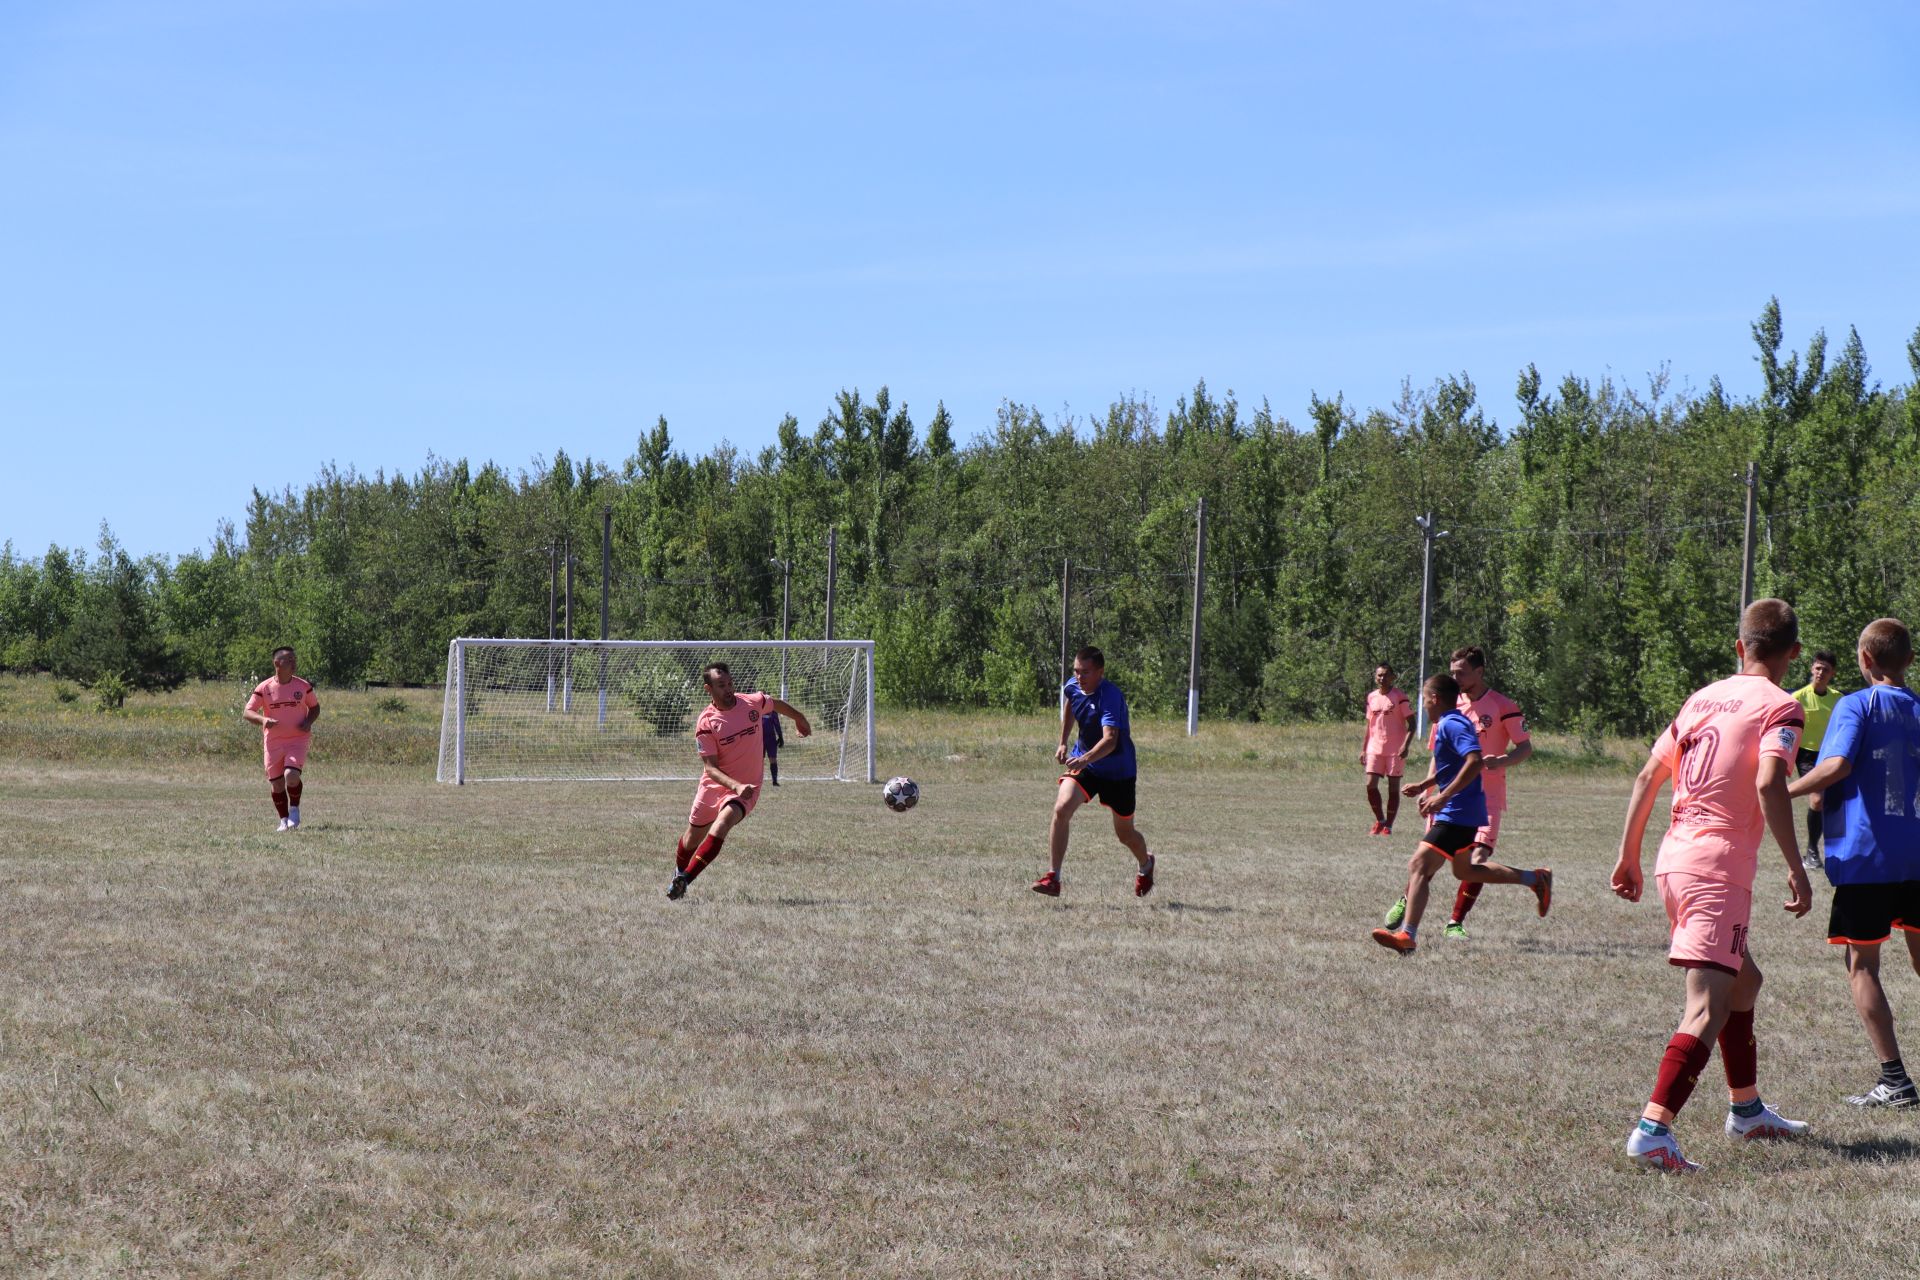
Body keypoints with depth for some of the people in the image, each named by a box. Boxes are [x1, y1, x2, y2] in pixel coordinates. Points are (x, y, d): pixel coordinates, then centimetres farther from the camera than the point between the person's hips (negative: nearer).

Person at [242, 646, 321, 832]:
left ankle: (294, 810, 3)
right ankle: (284, 820, 22)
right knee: (277, 784, 5)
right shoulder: (264, 688, -4)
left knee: (291, 775, -22)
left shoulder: (303, 686, 0)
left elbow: (314, 707, 15)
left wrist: (308, 722, -6)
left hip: (298, 739, -1)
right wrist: (263, 720, -24)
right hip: (273, 743, 1)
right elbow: (247, 713, -4)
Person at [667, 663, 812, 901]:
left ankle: (685, 880, -29)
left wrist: (799, 720, 35)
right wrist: (735, 785, -36)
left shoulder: (754, 703, -8)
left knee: (721, 825, -28)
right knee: (693, 837, 13)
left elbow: (777, 704, 17)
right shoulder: (706, 723, -16)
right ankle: (678, 874, 45)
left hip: (746, 788, 0)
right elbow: (710, 767, -19)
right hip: (714, 784, 0)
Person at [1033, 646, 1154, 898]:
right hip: (1083, 761, 5)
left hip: (1118, 771, -4)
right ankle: (1053, 878, -19)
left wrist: (1086, 759, -59)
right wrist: (1063, 742, 18)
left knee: (1125, 834, 11)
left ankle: (1146, 865, 46)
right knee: (1061, 809, -22)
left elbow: (1110, 740, -41)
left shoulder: (1111, 697, -29)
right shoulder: (1072, 687, -8)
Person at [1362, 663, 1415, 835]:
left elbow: (1411, 724, -6)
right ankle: (1380, 820, 12)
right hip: (1375, 748, 4)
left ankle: (1388, 826, 8)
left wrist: (1406, 745, -19)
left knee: (1393, 787, 0)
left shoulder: (1400, 698, -5)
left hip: (1395, 750, -4)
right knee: (1371, 784, -6)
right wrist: (1363, 749, 15)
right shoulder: (1371, 697, 11)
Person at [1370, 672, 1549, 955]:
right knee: (1464, 871, 26)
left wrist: (1443, 796, -32)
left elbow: (1475, 761, -31)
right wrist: (1426, 786, 22)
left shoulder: (1451, 724, -17)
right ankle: (1535, 878, 29)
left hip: (1457, 813, -11)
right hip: (1466, 812, 11)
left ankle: (1407, 934, -23)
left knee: (1419, 867, -15)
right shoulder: (1451, 723, 14)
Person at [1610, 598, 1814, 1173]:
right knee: (1709, 1008, -12)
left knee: (1743, 978, 26)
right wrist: (1796, 868, -18)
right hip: (1719, 868, -8)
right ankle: (1652, 1130, -26)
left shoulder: (1704, 697, 15)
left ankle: (1746, 1109, 37)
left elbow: (1648, 775, 14)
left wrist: (1628, 856, 20)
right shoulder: (1780, 706, -5)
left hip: (1675, 858, 8)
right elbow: (1768, 784, -21)